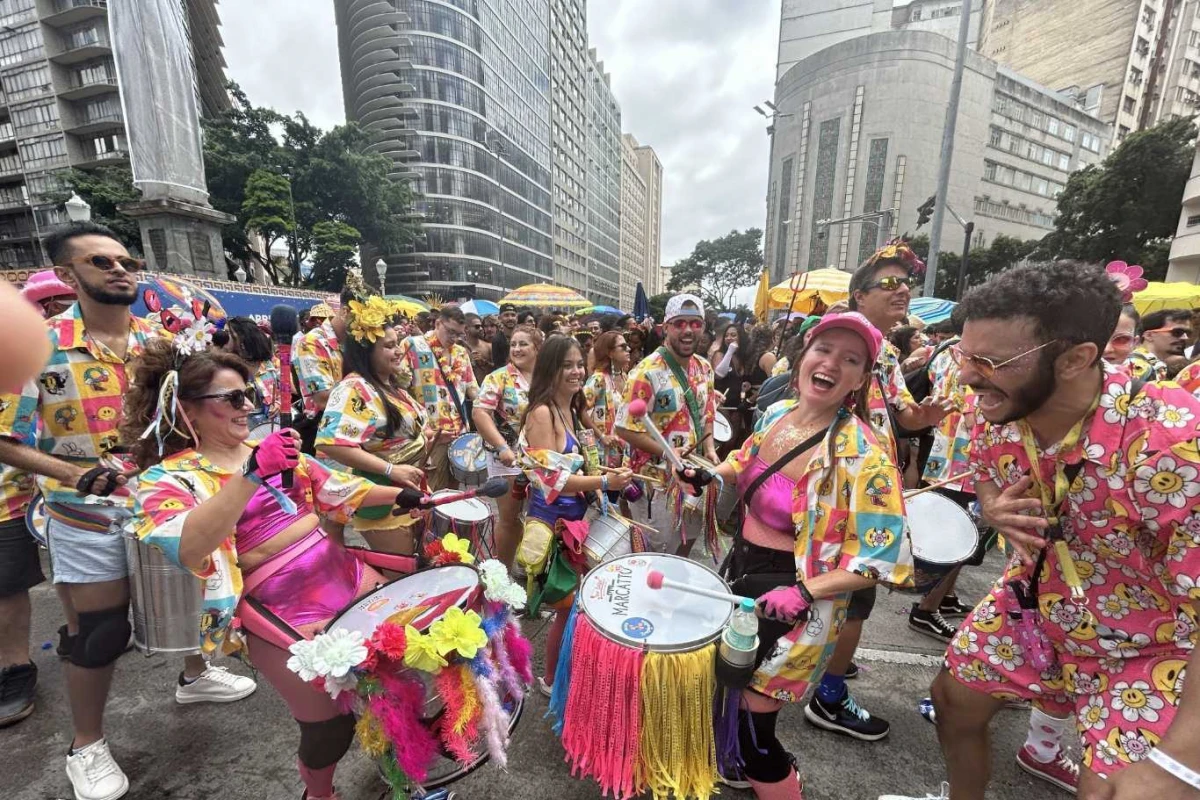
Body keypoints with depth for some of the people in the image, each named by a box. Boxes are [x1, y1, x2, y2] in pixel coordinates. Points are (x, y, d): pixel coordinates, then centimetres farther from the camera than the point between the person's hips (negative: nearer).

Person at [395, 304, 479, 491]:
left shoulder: (461, 352, 13)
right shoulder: (412, 345, -5)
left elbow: (472, 388, 18)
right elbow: (399, 384, -11)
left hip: (459, 433, 6)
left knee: (453, 492, 16)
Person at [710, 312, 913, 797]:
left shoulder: (863, 454, -24)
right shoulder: (777, 413, -4)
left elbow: (883, 558, -21)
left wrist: (806, 591, -27)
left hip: (791, 597, -7)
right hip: (742, 568, 7)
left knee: (750, 725, 7)